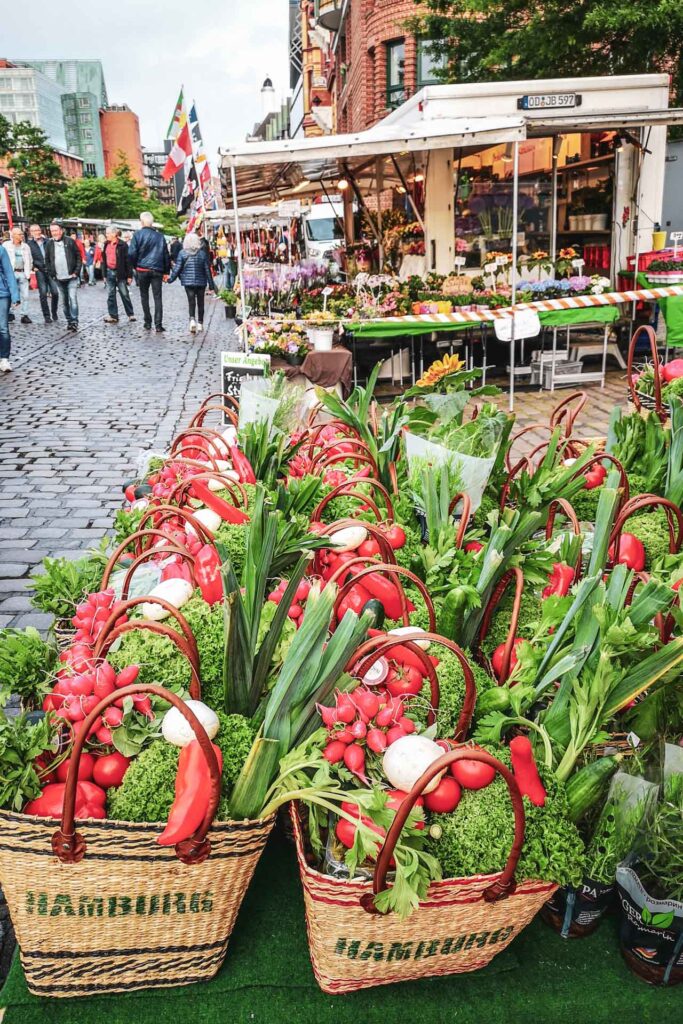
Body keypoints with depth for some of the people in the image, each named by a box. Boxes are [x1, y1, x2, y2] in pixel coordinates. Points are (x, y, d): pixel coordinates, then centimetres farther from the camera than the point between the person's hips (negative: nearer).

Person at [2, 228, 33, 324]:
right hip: (11, 273, -3)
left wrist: (28, 272, 11)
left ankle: (25, 315, 7)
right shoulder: (6, 245, 1)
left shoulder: (25, 246, 12)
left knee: (25, 295, 1)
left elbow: (30, 260, 19)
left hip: (23, 273, 3)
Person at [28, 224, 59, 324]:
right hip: (39, 271, -1)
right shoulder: (29, 244, 3)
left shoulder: (47, 241, 7)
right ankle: (47, 316, 4)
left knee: (55, 292, -4)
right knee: (43, 294, -3)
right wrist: (34, 267, -7)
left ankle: (54, 312, 17)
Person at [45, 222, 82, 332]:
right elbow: (47, 260, 12)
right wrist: (52, 274, 4)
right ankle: (69, 320, 18)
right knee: (65, 301, 9)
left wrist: (76, 272, -7)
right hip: (59, 279, 3)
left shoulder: (70, 241, -3)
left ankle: (74, 321, -8)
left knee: (73, 299, -11)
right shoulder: (49, 244, 5)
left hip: (71, 277, -3)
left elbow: (78, 257, -1)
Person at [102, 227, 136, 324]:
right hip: (109, 272, 6)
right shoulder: (106, 244, 10)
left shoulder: (122, 245, -9)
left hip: (120, 273, -6)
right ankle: (113, 316, 9)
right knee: (110, 295, 5)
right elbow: (104, 259, 17)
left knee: (124, 294, 1)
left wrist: (129, 275, -13)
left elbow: (128, 260, -10)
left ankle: (131, 314, 13)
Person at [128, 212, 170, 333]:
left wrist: (134, 265, 8)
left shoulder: (138, 235, -4)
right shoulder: (160, 236, 6)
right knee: (158, 297, -1)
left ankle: (147, 323, 15)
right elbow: (166, 255, 9)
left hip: (142, 269, -1)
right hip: (157, 270, 1)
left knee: (144, 296, 13)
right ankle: (158, 325, -7)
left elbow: (132, 253, -8)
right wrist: (166, 272, 14)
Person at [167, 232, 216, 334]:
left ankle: (192, 320, -26)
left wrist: (171, 279, 9)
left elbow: (177, 268, -4)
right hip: (201, 282, 1)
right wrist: (211, 284, 5)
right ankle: (200, 324, 17)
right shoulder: (203, 253, -3)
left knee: (191, 301, -1)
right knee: (200, 302, 12)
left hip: (188, 281, -1)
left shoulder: (182, 253, -5)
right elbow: (207, 269, 0)